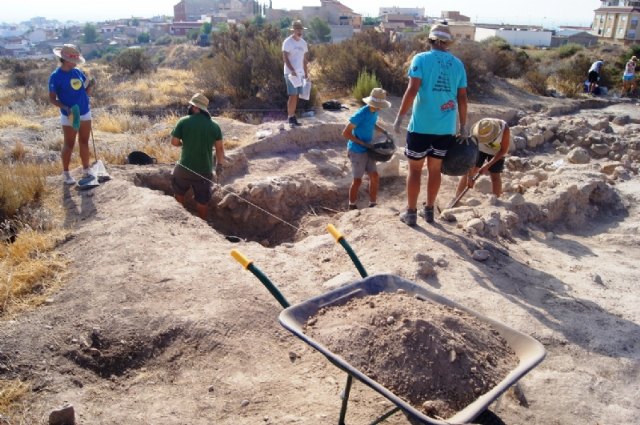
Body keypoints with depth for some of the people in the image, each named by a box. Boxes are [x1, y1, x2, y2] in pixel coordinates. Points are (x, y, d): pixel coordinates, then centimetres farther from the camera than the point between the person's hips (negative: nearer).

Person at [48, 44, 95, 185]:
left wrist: (91, 85, -11)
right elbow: (52, 99, -11)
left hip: (85, 113, 5)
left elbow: (87, 93, 10)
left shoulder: (78, 72, 4)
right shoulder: (55, 76, -11)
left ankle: (86, 169, 25)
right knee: (69, 145, 3)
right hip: (69, 116, -5)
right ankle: (65, 173, 15)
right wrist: (65, 108, -26)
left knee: (84, 142, 13)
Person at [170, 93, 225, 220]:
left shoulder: (184, 121, -8)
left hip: (185, 167, -1)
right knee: (202, 202, 12)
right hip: (205, 170, 1)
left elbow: (174, 142, -6)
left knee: (179, 193, 25)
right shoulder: (214, 125, -2)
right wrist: (219, 166, 8)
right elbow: (220, 148, 0)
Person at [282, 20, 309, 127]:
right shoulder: (288, 42, -7)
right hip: (291, 73, -6)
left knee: (296, 96, 7)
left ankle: (293, 116, 13)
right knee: (292, 96, -9)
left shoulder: (303, 42, 14)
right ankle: (290, 118, -3)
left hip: (300, 73, 6)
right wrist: (292, 70, -25)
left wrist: (306, 73, 14)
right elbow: (285, 57, -14)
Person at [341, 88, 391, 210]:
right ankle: (352, 207, 18)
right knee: (357, 180, 0)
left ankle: (373, 204, 22)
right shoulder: (360, 114, -23)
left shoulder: (374, 112, 0)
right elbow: (345, 133, -22)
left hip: (367, 150, 7)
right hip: (357, 151, -7)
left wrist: (385, 132, 8)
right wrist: (362, 143, -21)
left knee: (375, 177, 7)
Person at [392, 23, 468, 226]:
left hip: (421, 125, -3)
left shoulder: (421, 59, -5)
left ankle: (411, 213, 13)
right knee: (435, 169, 15)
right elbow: (462, 98, 8)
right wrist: (463, 126, 17)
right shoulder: (458, 64, 7)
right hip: (446, 127, 4)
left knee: (415, 169, 7)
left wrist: (399, 117, -9)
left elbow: (412, 90, -15)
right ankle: (429, 210, 26)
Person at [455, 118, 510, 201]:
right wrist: (470, 176, -34)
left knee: (495, 175, -5)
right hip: (480, 148, 1)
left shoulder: (504, 129, -37)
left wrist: (488, 165, -28)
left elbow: (504, 150, -23)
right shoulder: (477, 131, -35)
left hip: (497, 151, 0)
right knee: (468, 171, -5)